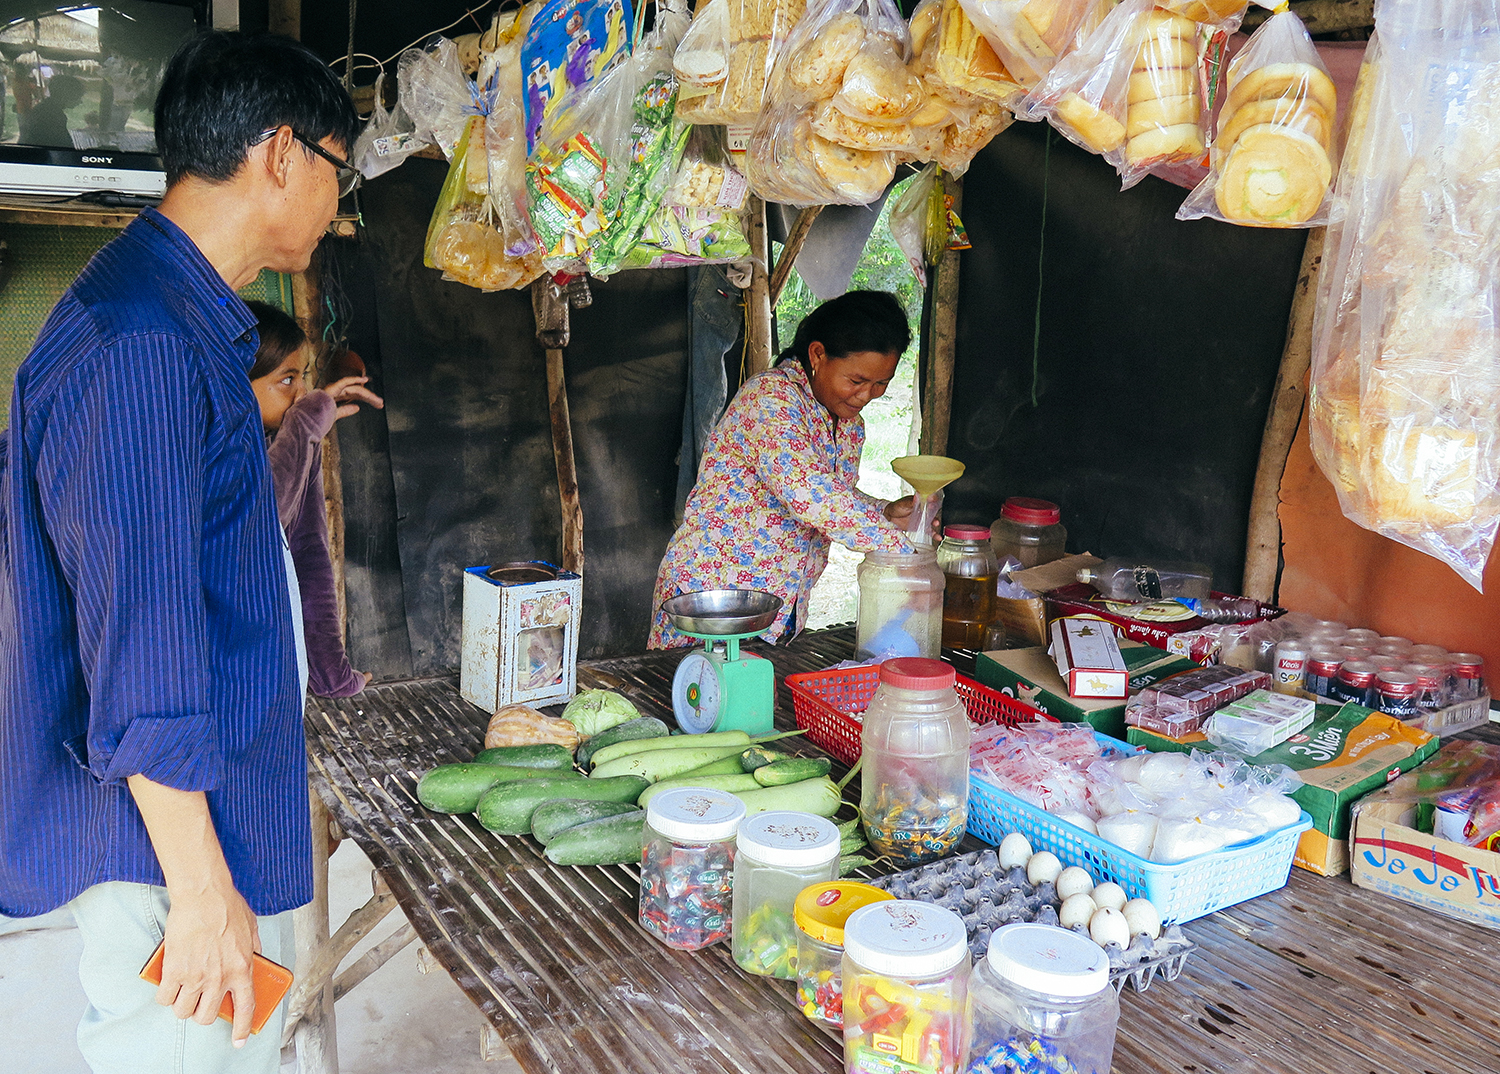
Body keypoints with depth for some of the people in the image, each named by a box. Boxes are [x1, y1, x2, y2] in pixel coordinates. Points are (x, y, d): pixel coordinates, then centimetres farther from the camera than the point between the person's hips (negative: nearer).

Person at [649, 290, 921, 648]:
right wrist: (903, 549, -31)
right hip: (709, 588, -7)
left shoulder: (849, 423, 6)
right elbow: (809, 494, -34)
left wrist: (887, 513, -5)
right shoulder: (770, 397, -21)